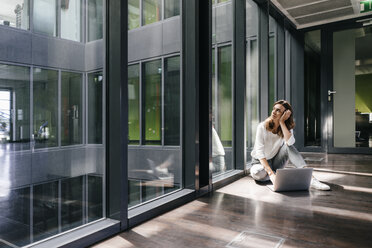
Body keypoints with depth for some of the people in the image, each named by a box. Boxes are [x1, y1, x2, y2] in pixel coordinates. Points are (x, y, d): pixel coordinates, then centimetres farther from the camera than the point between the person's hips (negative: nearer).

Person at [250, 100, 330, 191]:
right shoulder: (262, 127, -16)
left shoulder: (287, 128, -4)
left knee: (288, 146, -26)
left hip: (276, 162, 3)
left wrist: (282, 122, -26)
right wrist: (271, 173, -35)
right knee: (257, 174, -39)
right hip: (260, 162, -3)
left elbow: (290, 142, -29)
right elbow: (259, 152, -24)